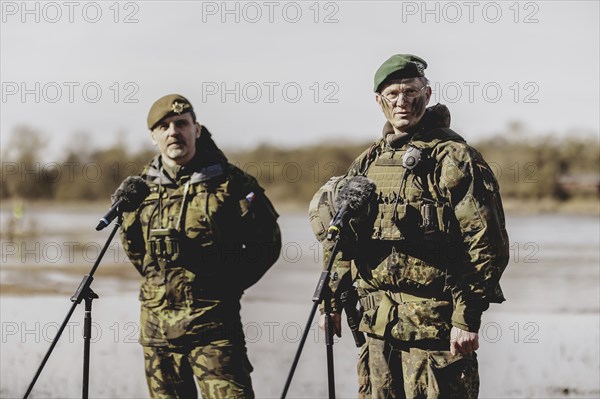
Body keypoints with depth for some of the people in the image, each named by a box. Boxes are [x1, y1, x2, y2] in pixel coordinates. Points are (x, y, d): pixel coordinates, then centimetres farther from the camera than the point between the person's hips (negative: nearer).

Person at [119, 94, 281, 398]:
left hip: (213, 321, -4)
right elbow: (131, 243, 25)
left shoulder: (230, 183, -4)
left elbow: (267, 243, 2)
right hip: (156, 322, 4)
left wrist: (228, 283, 0)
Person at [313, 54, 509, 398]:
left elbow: (487, 244, -11)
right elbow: (343, 239, 22)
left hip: (435, 323, -7)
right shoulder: (370, 161, 15)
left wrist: (468, 317, -15)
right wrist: (332, 298, 15)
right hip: (377, 324, 7)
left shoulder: (454, 157, -7)